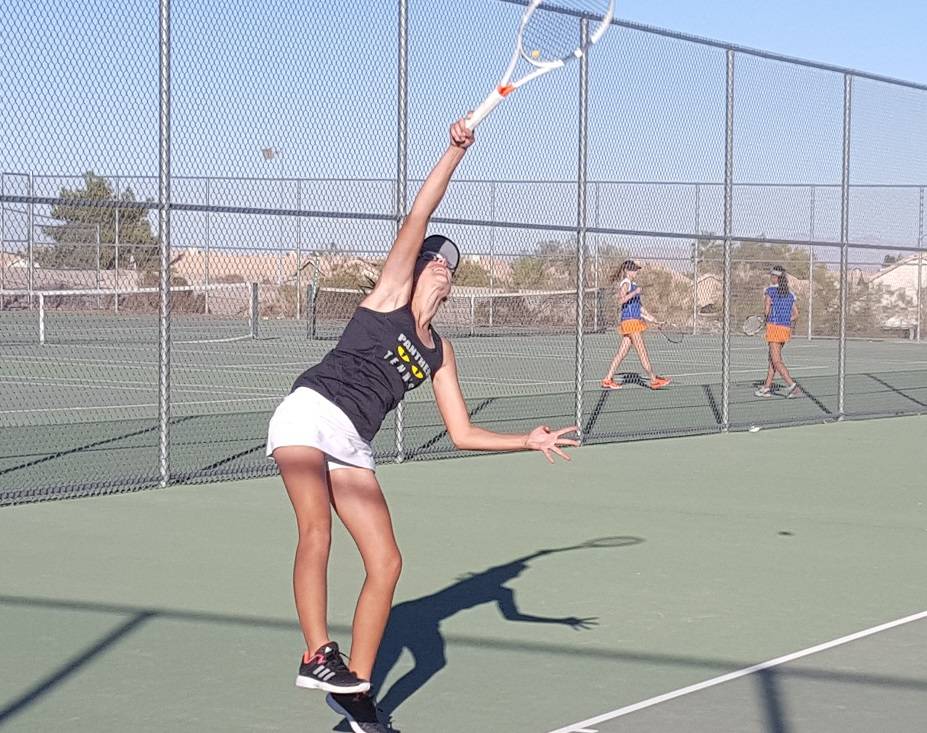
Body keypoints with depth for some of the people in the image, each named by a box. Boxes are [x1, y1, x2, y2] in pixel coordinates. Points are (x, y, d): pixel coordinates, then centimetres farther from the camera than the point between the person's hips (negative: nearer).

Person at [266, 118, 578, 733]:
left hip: (353, 446, 6)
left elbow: (462, 433, 16)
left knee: (386, 562, -2)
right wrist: (455, 153, -9)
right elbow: (417, 220, -7)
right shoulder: (389, 296, 4)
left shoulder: (440, 351, 18)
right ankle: (318, 657, -29)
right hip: (308, 415, -6)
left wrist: (529, 441, 8)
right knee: (316, 532, -27)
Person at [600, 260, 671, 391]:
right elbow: (621, 301, -24)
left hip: (636, 321, 9)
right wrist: (634, 292, -27)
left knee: (622, 353, 7)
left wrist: (654, 320, 24)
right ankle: (654, 380, -6)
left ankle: (608, 380, 8)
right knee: (642, 352, -7)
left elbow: (640, 307, 25)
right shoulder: (625, 284, -8)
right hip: (630, 321, -9)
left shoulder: (633, 285, 20)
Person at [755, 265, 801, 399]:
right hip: (786, 329, 6)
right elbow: (795, 314, 7)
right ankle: (767, 387, 21)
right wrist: (785, 321, 14)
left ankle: (792, 385, -20)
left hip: (774, 327, -6)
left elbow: (767, 311, -10)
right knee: (772, 359, 16)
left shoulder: (770, 290, -7)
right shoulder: (790, 294, 9)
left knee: (777, 361, -7)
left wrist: (764, 301, 8)